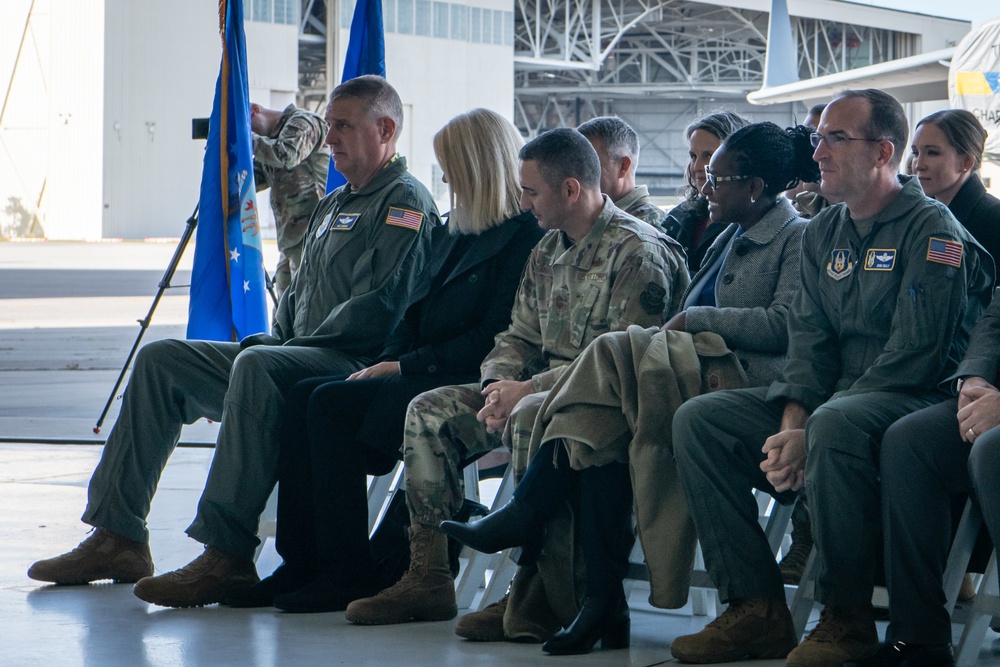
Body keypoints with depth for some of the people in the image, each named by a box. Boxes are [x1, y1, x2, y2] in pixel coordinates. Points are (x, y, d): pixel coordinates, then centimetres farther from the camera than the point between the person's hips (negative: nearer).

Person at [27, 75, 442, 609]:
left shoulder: (405, 203, -6)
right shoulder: (333, 205, 26)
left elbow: (377, 309, -18)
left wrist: (291, 345, -15)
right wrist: (273, 338, 9)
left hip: (354, 365, -10)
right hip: (297, 359, 10)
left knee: (257, 366, -40)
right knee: (159, 361, 4)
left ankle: (228, 555, -44)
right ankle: (117, 537, -3)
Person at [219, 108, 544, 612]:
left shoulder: (524, 238, -10)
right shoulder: (453, 233, 21)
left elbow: (494, 339, -16)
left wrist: (406, 364, -14)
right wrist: (385, 361, 2)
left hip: (467, 383, -9)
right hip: (422, 375, 9)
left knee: (332, 404, -23)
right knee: (304, 395, -11)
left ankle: (349, 574, -18)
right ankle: (301, 565, -14)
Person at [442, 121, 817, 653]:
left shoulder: (798, 238, 1)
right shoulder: (730, 239, 28)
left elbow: (785, 325, -14)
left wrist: (693, 319, -11)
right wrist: (673, 332, 2)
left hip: (752, 380, -8)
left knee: (613, 352, -26)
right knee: (601, 429, -21)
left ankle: (523, 516, -19)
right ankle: (603, 598, -25)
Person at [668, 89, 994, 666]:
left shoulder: (931, 229, -8)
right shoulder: (823, 234, 17)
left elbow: (915, 354, -17)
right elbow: (809, 337, 11)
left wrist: (813, 430, -22)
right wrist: (793, 417, -10)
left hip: (915, 398, -8)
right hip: (833, 396, 8)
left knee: (836, 424, -40)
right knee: (698, 419, -9)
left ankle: (847, 618, -26)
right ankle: (756, 608, -13)